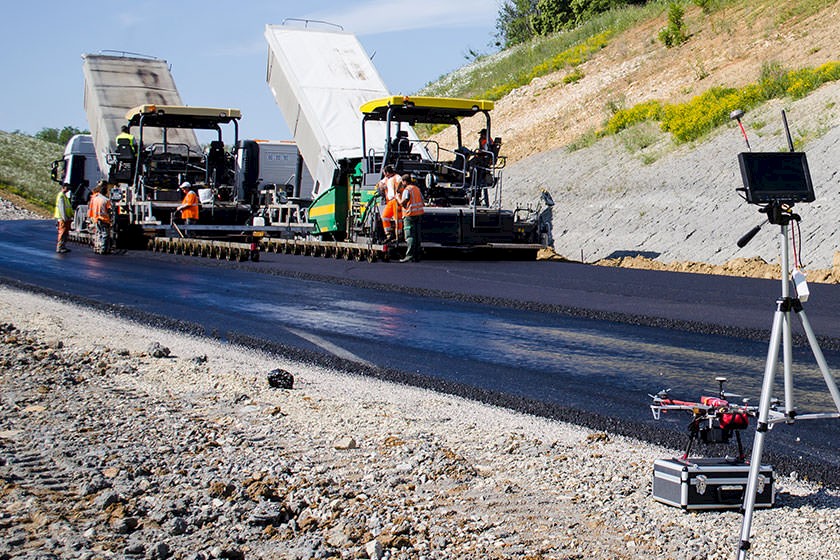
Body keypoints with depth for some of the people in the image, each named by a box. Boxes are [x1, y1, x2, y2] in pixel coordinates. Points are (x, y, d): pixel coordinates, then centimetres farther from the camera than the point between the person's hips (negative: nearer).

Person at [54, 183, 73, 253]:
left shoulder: (65, 196, 18)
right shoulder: (61, 196, -13)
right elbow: (61, 208, -19)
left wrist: (71, 215, 20)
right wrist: (64, 218, -22)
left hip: (66, 218, 10)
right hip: (62, 218, -10)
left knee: (66, 234, 12)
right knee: (62, 233, -9)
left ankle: (63, 247, 17)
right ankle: (59, 248, -8)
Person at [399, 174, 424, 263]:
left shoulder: (407, 190, -10)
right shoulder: (417, 189, 16)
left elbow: (403, 203, -16)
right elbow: (422, 201, 17)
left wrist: (398, 196, -1)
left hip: (410, 214, -8)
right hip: (419, 214, 8)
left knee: (410, 236, -10)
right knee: (417, 235, 8)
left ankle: (409, 255, -19)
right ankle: (417, 256, 8)